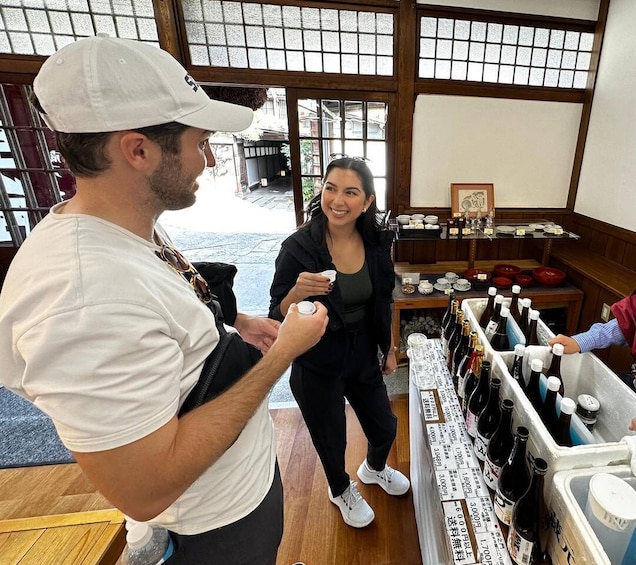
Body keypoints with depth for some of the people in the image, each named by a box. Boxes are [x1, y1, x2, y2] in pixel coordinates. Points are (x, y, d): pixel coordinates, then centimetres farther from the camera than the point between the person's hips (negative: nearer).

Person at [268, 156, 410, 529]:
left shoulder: (377, 243, -9)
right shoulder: (298, 248, -22)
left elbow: (383, 303, 5)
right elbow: (278, 320, -18)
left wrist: (389, 349, 12)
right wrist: (297, 293, -38)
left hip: (364, 356, 5)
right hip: (316, 366, -4)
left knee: (385, 428, 23)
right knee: (331, 440, 18)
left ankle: (374, 469, 61)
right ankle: (341, 491, 55)